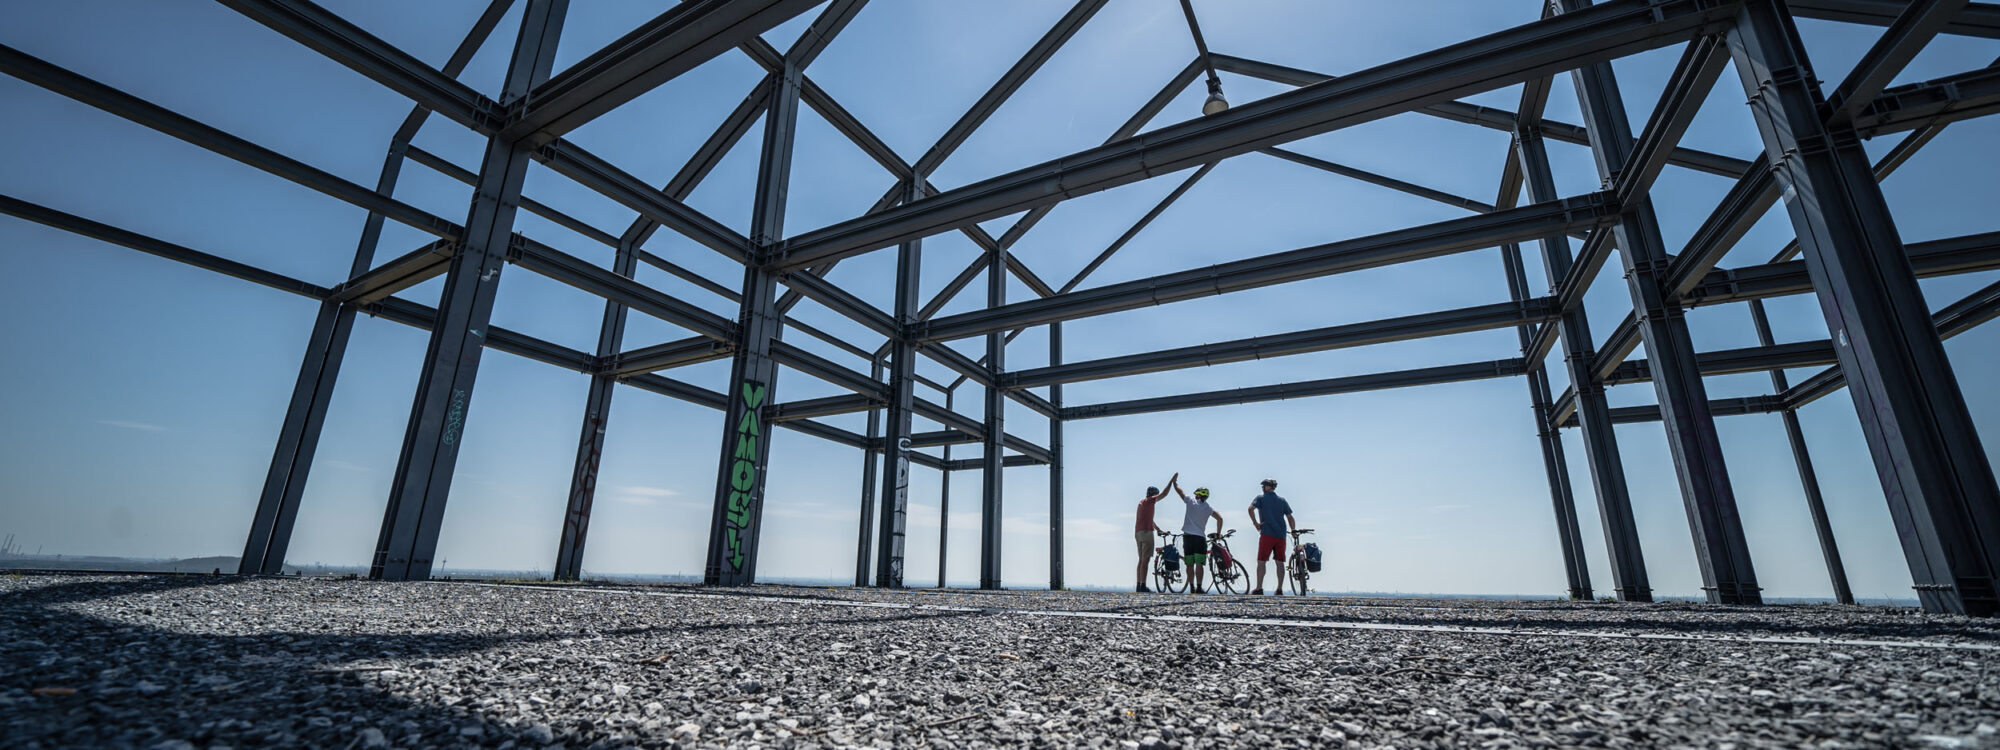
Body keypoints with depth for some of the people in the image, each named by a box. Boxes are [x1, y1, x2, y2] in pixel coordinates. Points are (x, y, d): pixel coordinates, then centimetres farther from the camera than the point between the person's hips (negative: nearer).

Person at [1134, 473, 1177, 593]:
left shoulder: (1141, 502, 22)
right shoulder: (1149, 501, -5)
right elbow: (1164, 493, -10)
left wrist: (1159, 529, 31)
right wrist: (1173, 480, -5)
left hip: (1138, 532, 9)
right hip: (1146, 532, -9)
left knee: (1141, 560, 11)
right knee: (1145, 559, -10)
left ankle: (1139, 585, 11)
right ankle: (1143, 586, -14)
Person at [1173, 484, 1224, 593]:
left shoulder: (1191, 502, 2)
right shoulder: (1208, 508, 6)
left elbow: (1178, 490, 9)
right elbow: (1220, 518, -4)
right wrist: (1218, 533, 5)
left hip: (1188, 536, 0)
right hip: (1200, 537, 0)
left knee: (1190, 564, 6)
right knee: (1199, 564, -5)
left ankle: (1192, 587, 9)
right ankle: (1199, 587, -12)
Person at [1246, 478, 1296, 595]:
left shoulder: (1261, 498, 2)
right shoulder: (1282, 500, 14)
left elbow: (1251, 508, -15)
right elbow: (1290, 518, 10)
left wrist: (1255, 523, -8)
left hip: (1267, 534, -4)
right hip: (1281, 535, 4)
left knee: (1261, 561, -1)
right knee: (1280, 562, 8)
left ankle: (1259, 588, -5)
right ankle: (1280, 589, 8)